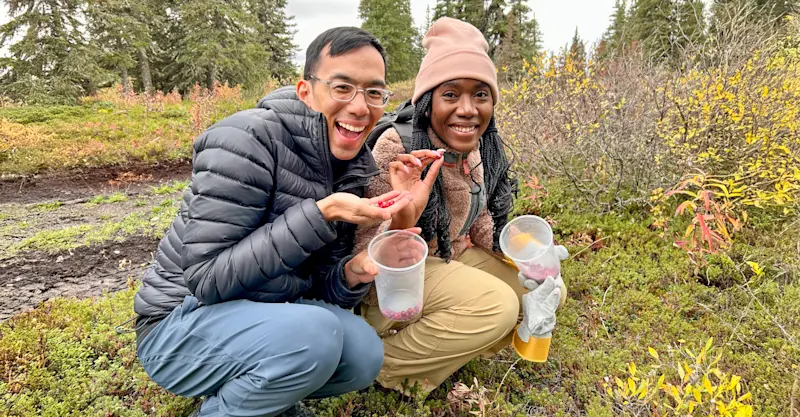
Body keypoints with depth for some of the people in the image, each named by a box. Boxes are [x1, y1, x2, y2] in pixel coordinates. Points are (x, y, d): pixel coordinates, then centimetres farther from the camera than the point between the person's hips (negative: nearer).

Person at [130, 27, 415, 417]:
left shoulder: (352, 167, 0)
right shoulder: (247, 139, -22)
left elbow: (319, 288, 4)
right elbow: (207, 279, -25)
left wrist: (354, 273, -20)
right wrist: (321, 214, -29)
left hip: (264, 316, 6)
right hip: (182, 325, -6)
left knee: (364, 354, -15)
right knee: (314, 336, -31)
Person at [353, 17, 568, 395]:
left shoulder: (481, 148, -5)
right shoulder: (397, 147, -25)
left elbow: (481, 222, 9)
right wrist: (403, 219, -45)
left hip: (452, 258, 8)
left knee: (550, 291, 0)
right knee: (497, 305, -28)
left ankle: (442, 343, 5)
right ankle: (383, 363, -7)